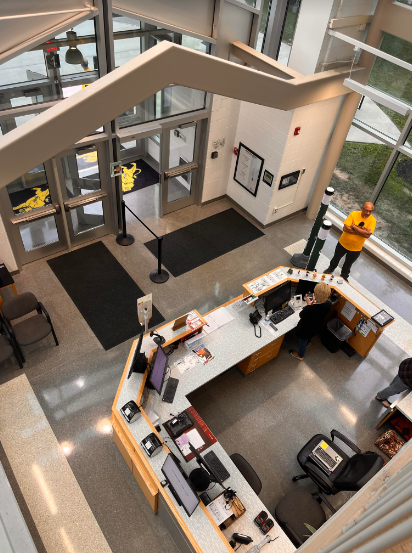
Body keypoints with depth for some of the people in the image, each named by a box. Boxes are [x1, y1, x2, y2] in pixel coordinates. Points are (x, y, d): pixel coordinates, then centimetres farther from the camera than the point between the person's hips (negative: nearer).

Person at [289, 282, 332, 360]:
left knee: (303, 341, 27)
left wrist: (308, 305, -12)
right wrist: (315, 303, -5)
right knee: (310, 336, 40)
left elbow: (301, 315, -21)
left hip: (305, 330, -5)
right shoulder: (329, 304, -28)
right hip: (317, 327, 5)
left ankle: (300, 355, 55)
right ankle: (308, 343, 72)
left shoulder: (309, 309, -45)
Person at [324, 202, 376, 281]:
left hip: (356, 248, 0)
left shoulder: (372, 220, -18)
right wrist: (360, 231, -28)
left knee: (348, 264, 21)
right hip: (343, 243, 0)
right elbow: (345, 228, -25)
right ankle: (331, 268, 53)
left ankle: (344, 276, 48)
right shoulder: (354, 214, -18)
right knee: (336, 258, 24)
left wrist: (354, 226, -29)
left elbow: (367, 234, -30)